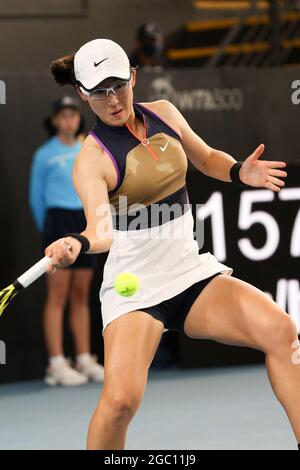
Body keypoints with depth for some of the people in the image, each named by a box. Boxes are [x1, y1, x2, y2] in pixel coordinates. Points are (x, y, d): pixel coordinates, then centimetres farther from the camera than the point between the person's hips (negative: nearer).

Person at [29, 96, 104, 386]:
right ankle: (56, 365, -9)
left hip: (86, 223, 5)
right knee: (57, 296, -7)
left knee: (81, 296, 6)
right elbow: (36, 198, 7)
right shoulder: (45, 154, 1)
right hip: (59, 220, -5)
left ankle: (84, 359, 10)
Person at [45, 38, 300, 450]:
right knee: (121, 399, -25)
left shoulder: (164, 113, 4)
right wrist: (77, 244, -52)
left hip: (193, 272, 5)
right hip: (135, 288, -5)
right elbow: (101, 226, -29)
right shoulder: (92, 158, -13)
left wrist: (240, 172, 2)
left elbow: (207, 158, 22)